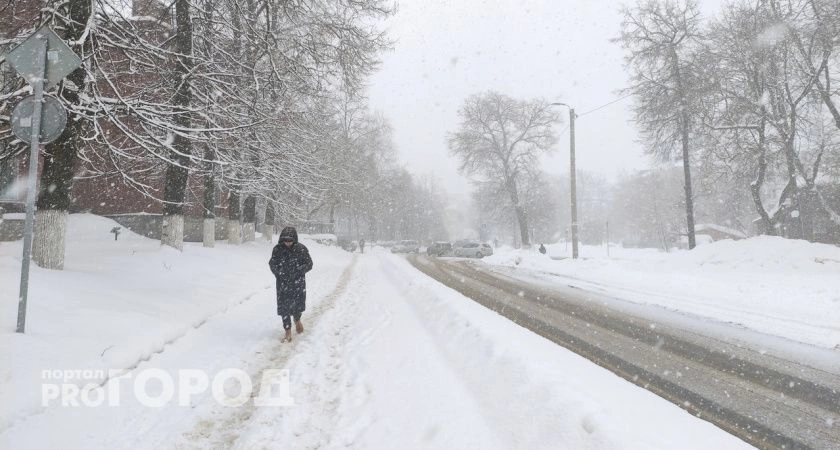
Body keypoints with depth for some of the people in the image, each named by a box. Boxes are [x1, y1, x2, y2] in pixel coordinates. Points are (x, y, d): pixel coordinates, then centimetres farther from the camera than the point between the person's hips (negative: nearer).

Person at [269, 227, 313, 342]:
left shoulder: (301, 249, -8)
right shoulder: (277, 249, -5)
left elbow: (309, 264, -4)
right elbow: (272, 264, 4)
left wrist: (297, 270, -16)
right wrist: (279, 273, -12)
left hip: (298, 282, 0)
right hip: (283, 282, 1)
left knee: (298, 303, 9)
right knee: (284, 306, -1)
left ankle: (297, 320, 44)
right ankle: (288, 331, 10)